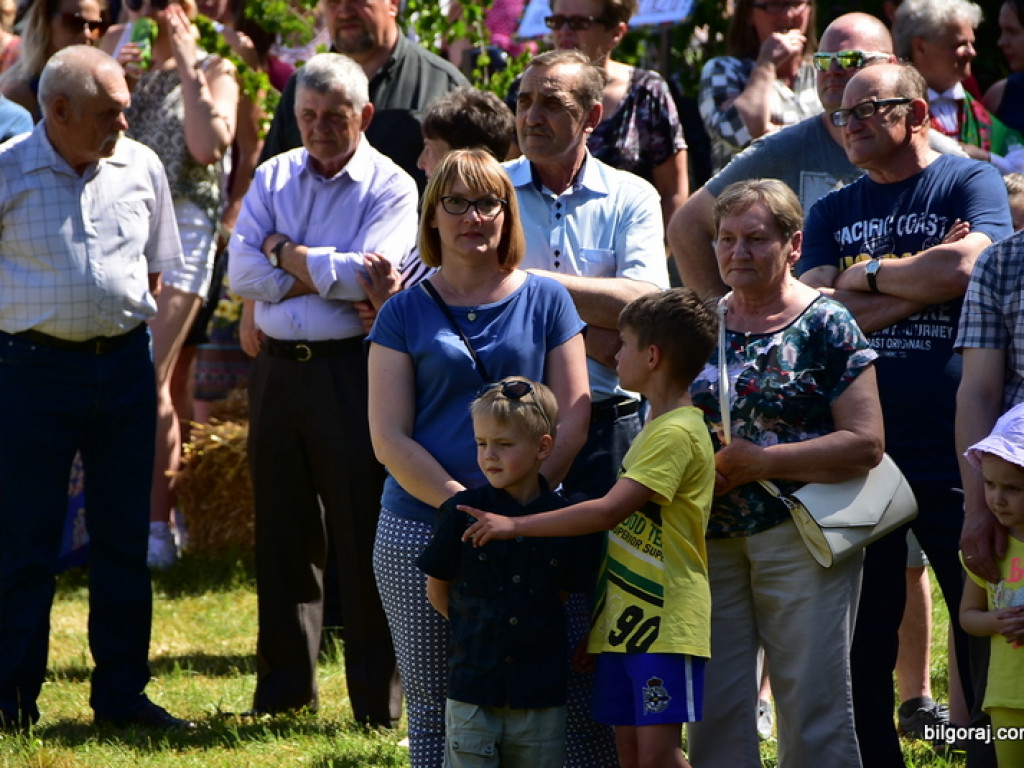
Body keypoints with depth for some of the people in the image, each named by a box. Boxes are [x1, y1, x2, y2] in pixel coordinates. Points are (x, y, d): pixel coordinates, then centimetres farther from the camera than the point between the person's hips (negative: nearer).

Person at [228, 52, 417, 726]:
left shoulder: (391, 187, -2)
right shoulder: (274, 178, 11)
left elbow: (364, 275, -17)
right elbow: (243, 272, -1)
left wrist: (286, 253, -5)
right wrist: (328, 274, -9)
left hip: (352, 370, -5)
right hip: (279, 368, 5)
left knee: (363, 536, -4)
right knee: (283, 534, 10)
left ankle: (378, 702, 1)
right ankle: (285, 689, 19)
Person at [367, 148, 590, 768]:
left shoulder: (545, 301, 8)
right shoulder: (406, 313, 6)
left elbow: (574, 415, 4)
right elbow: (389, 437, 0)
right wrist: (464, 506, -14)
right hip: (419, 529, 0)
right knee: (434, 706, 2)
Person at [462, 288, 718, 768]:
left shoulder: (677, 433, -15)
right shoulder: (654, 429, 19)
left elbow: (609, 512, -24)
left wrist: (516, 525, -19)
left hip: (665, 621, -10)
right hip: (624, 619, 10)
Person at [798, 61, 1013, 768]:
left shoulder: (971, 183, 2)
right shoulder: (833, 212, 14)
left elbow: (967, 267, -16)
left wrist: (867, 273, -4)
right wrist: (921, 286, -8)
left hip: (954, 454, -4)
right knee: (862, 643, 8)